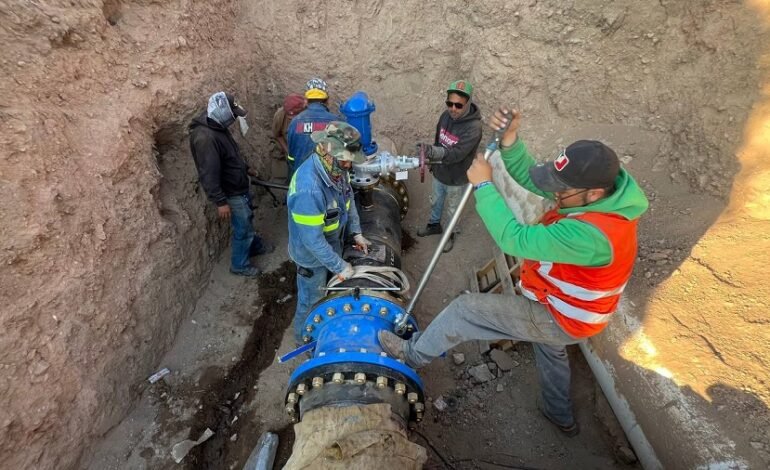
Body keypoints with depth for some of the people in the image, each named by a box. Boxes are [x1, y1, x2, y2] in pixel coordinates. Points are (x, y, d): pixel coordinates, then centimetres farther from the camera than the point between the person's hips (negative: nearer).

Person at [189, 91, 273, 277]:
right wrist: (220, 202, -27)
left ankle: (255, 246, 49)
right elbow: (208, 174, -29)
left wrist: (246, 168, 28)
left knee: (248, 220, 26)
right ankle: (239, 265, 23)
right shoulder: (204, 138, -30)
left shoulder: (218, 127, 2)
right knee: (242, 229, 5)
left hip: (241, 187, 9)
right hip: (231, 193, -9)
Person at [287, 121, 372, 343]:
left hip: (331, 244, 7)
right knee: (312, 299, 18)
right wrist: (340, 267, -23)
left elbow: (348, 199, 5)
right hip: (313, 253, -7)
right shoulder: (308, 189, -39)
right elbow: (313, 240, -33)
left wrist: (356, 233, 0)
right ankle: (304, 336, 46)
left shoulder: (335, 168, -14)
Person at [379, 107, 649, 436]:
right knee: (550, 350, 36)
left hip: (561, 318, -9)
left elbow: (515, 239, -39)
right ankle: (560, 414, 62)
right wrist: (510, 139, -25)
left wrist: (484, 185, -32)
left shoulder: (591, 233, -40)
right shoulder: (597, 191, -12)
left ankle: (413, 354, 18)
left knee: (464, 309, -7)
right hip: (563, 307, 9)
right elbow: (530, 179, -10)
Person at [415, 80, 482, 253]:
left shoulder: (473, 127, -31)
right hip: (439, 172, 6)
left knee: (452, 210, 18)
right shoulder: (446, 115, -10)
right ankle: (434, 225, 53)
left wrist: (430, 151, -54)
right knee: (435, 202, 27)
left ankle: (450, 234, 44)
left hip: (456, 179, -6)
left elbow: (456, 154, -40)